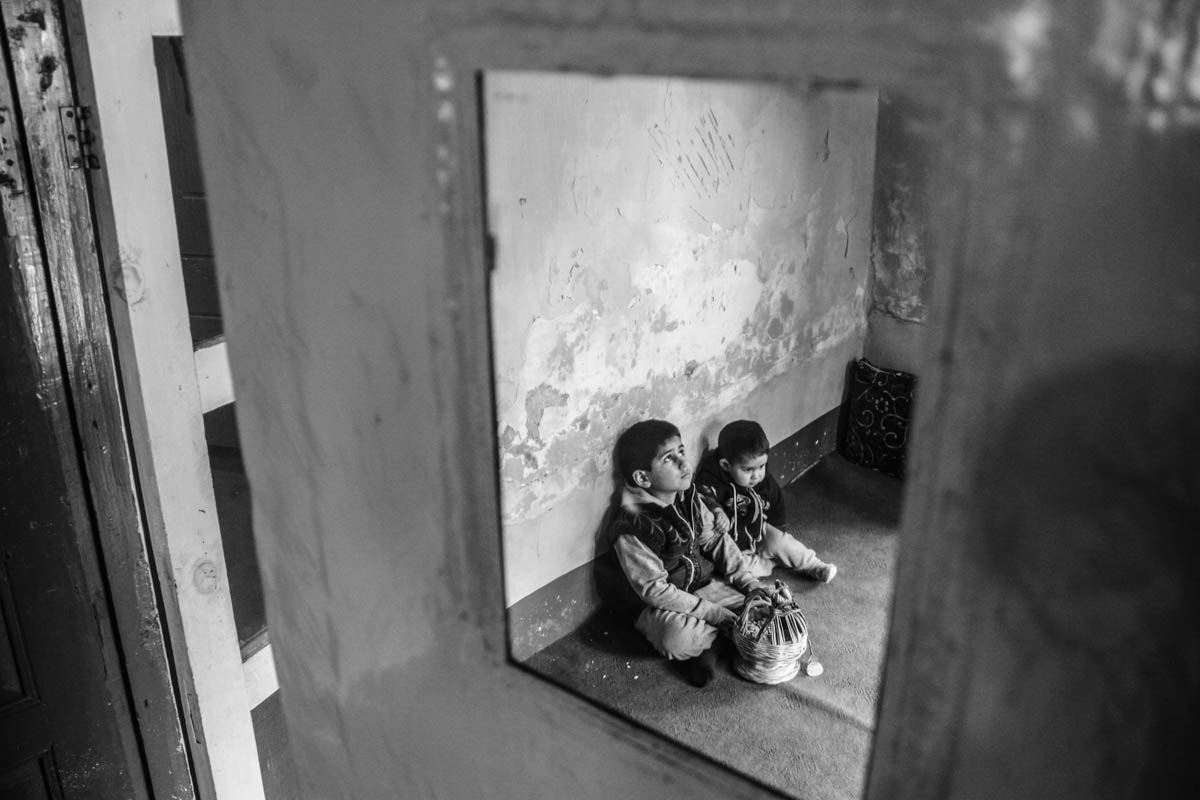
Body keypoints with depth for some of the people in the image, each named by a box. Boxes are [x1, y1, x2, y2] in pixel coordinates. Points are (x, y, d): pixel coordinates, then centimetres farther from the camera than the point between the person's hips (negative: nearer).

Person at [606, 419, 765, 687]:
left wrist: (750, 583, -6)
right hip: (663, 605, -6)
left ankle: (703, 637, -1)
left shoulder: (687, 495, -5)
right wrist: (714, 613, -23)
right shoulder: (631, 528, -27)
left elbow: (714, 540, 5)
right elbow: (654, 590, -24)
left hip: (704, 585, 7)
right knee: (678, 640, -35)